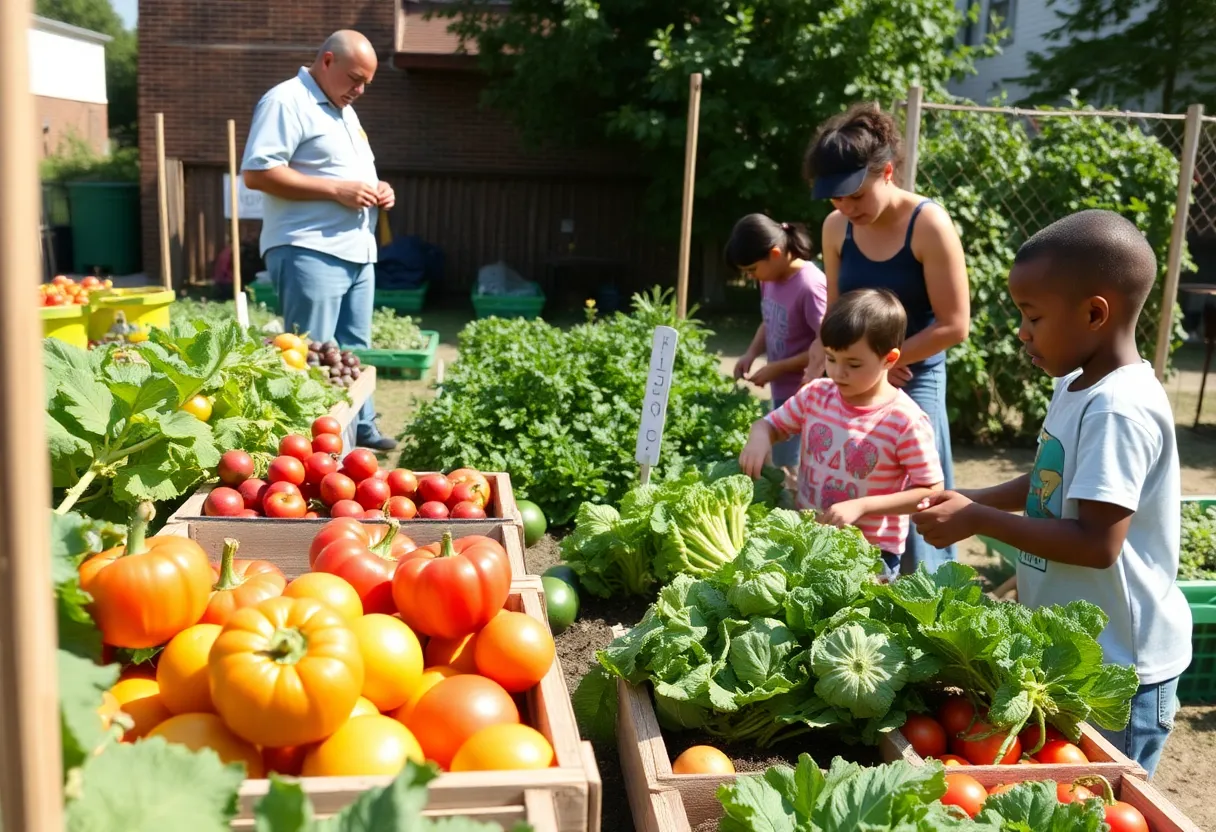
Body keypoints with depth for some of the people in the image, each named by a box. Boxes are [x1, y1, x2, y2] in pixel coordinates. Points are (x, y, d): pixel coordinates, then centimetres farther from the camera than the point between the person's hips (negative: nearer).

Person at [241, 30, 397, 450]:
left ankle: (360, 428, 26)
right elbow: (256, 172, -19)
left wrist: (377, 189, 7)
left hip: (357, 252, 9)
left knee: (354, 351, 16)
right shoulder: (286, 102, -9)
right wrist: (336, 190, -20)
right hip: (310, 253, -9)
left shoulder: (344, 110, 21)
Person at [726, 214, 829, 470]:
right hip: (780, 393, 9)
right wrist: (751, 354, 0)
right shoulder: (770, 278, 2)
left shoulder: (809, 286, -24)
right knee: (776, 467, 19)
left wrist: (777, 368, -18)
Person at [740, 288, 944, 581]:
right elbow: (770, 424, 12)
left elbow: (931, 492, -12)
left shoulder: (906, 422, -16)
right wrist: (759, 438, -13)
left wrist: (861, 506, -21)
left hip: (871, 551, -5)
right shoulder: (816, 395, -1)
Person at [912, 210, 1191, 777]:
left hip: (1116, 666, -9)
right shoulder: (1077, 387, 4)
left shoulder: (1119, 411, -26)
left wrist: (979, 521, -23)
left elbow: (1098, 543, -30)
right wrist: (970, 500, 3)